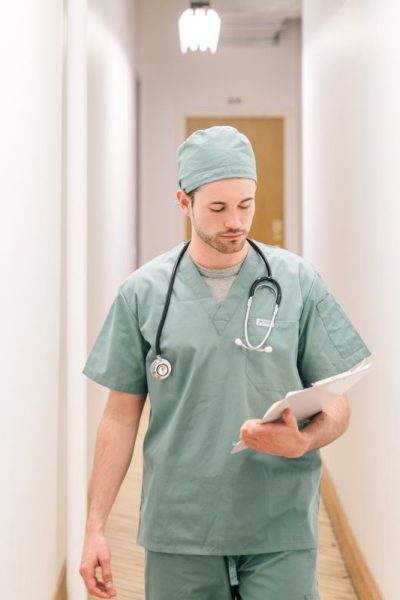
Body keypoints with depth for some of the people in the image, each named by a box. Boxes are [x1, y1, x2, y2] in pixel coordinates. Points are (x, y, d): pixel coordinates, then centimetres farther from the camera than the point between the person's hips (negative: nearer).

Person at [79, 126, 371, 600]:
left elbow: (337, 406, 3)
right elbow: (122, 415, 5)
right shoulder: (142, 292, 1)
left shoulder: (299, 282, 0)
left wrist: (303, 441, -19)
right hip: (178, 533, 1)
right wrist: (95, 526, 2)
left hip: (281, 532, 0)